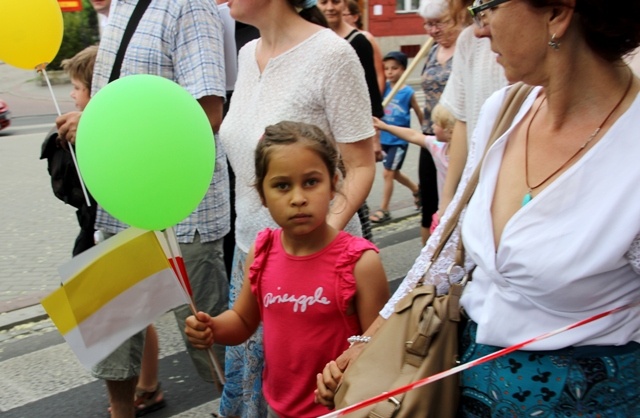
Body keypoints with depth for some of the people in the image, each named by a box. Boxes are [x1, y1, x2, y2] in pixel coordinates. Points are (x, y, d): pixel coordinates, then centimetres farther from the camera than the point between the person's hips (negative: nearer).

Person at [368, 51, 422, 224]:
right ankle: (417, 190, 44)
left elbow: (419, 113, 0)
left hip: (399, 140, -5)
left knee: (388, 173, -7)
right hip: (385, 138, 6)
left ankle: (384, 210, 5)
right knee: (394, 173, 19)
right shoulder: (384, 88, -1)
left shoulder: (408, 92, -11)